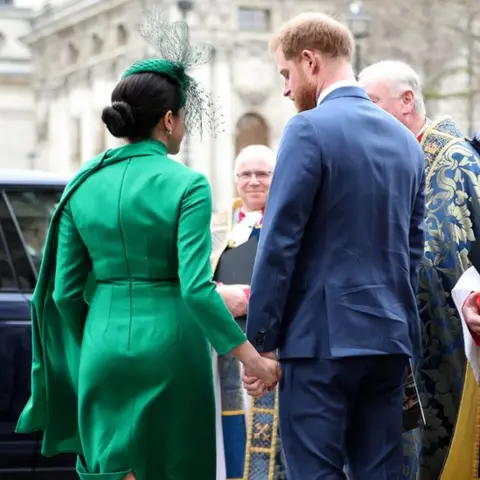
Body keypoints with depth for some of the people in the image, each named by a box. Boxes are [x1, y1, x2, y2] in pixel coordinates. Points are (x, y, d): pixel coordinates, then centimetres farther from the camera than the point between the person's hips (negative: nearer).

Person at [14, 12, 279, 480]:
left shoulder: (83, 185, 5)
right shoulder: (186, 185, -9)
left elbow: (65, 290, 6)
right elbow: (196, 288, -17)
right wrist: (251, 358, -11)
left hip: (105, 350, 4)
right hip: (168, 352, -4)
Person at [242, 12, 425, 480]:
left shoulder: (310, 129, -10)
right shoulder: (405, 139, 13)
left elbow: (279, 243, -12)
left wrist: (258, 341, -8)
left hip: (324, 336, -7)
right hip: (392, 336, 7)